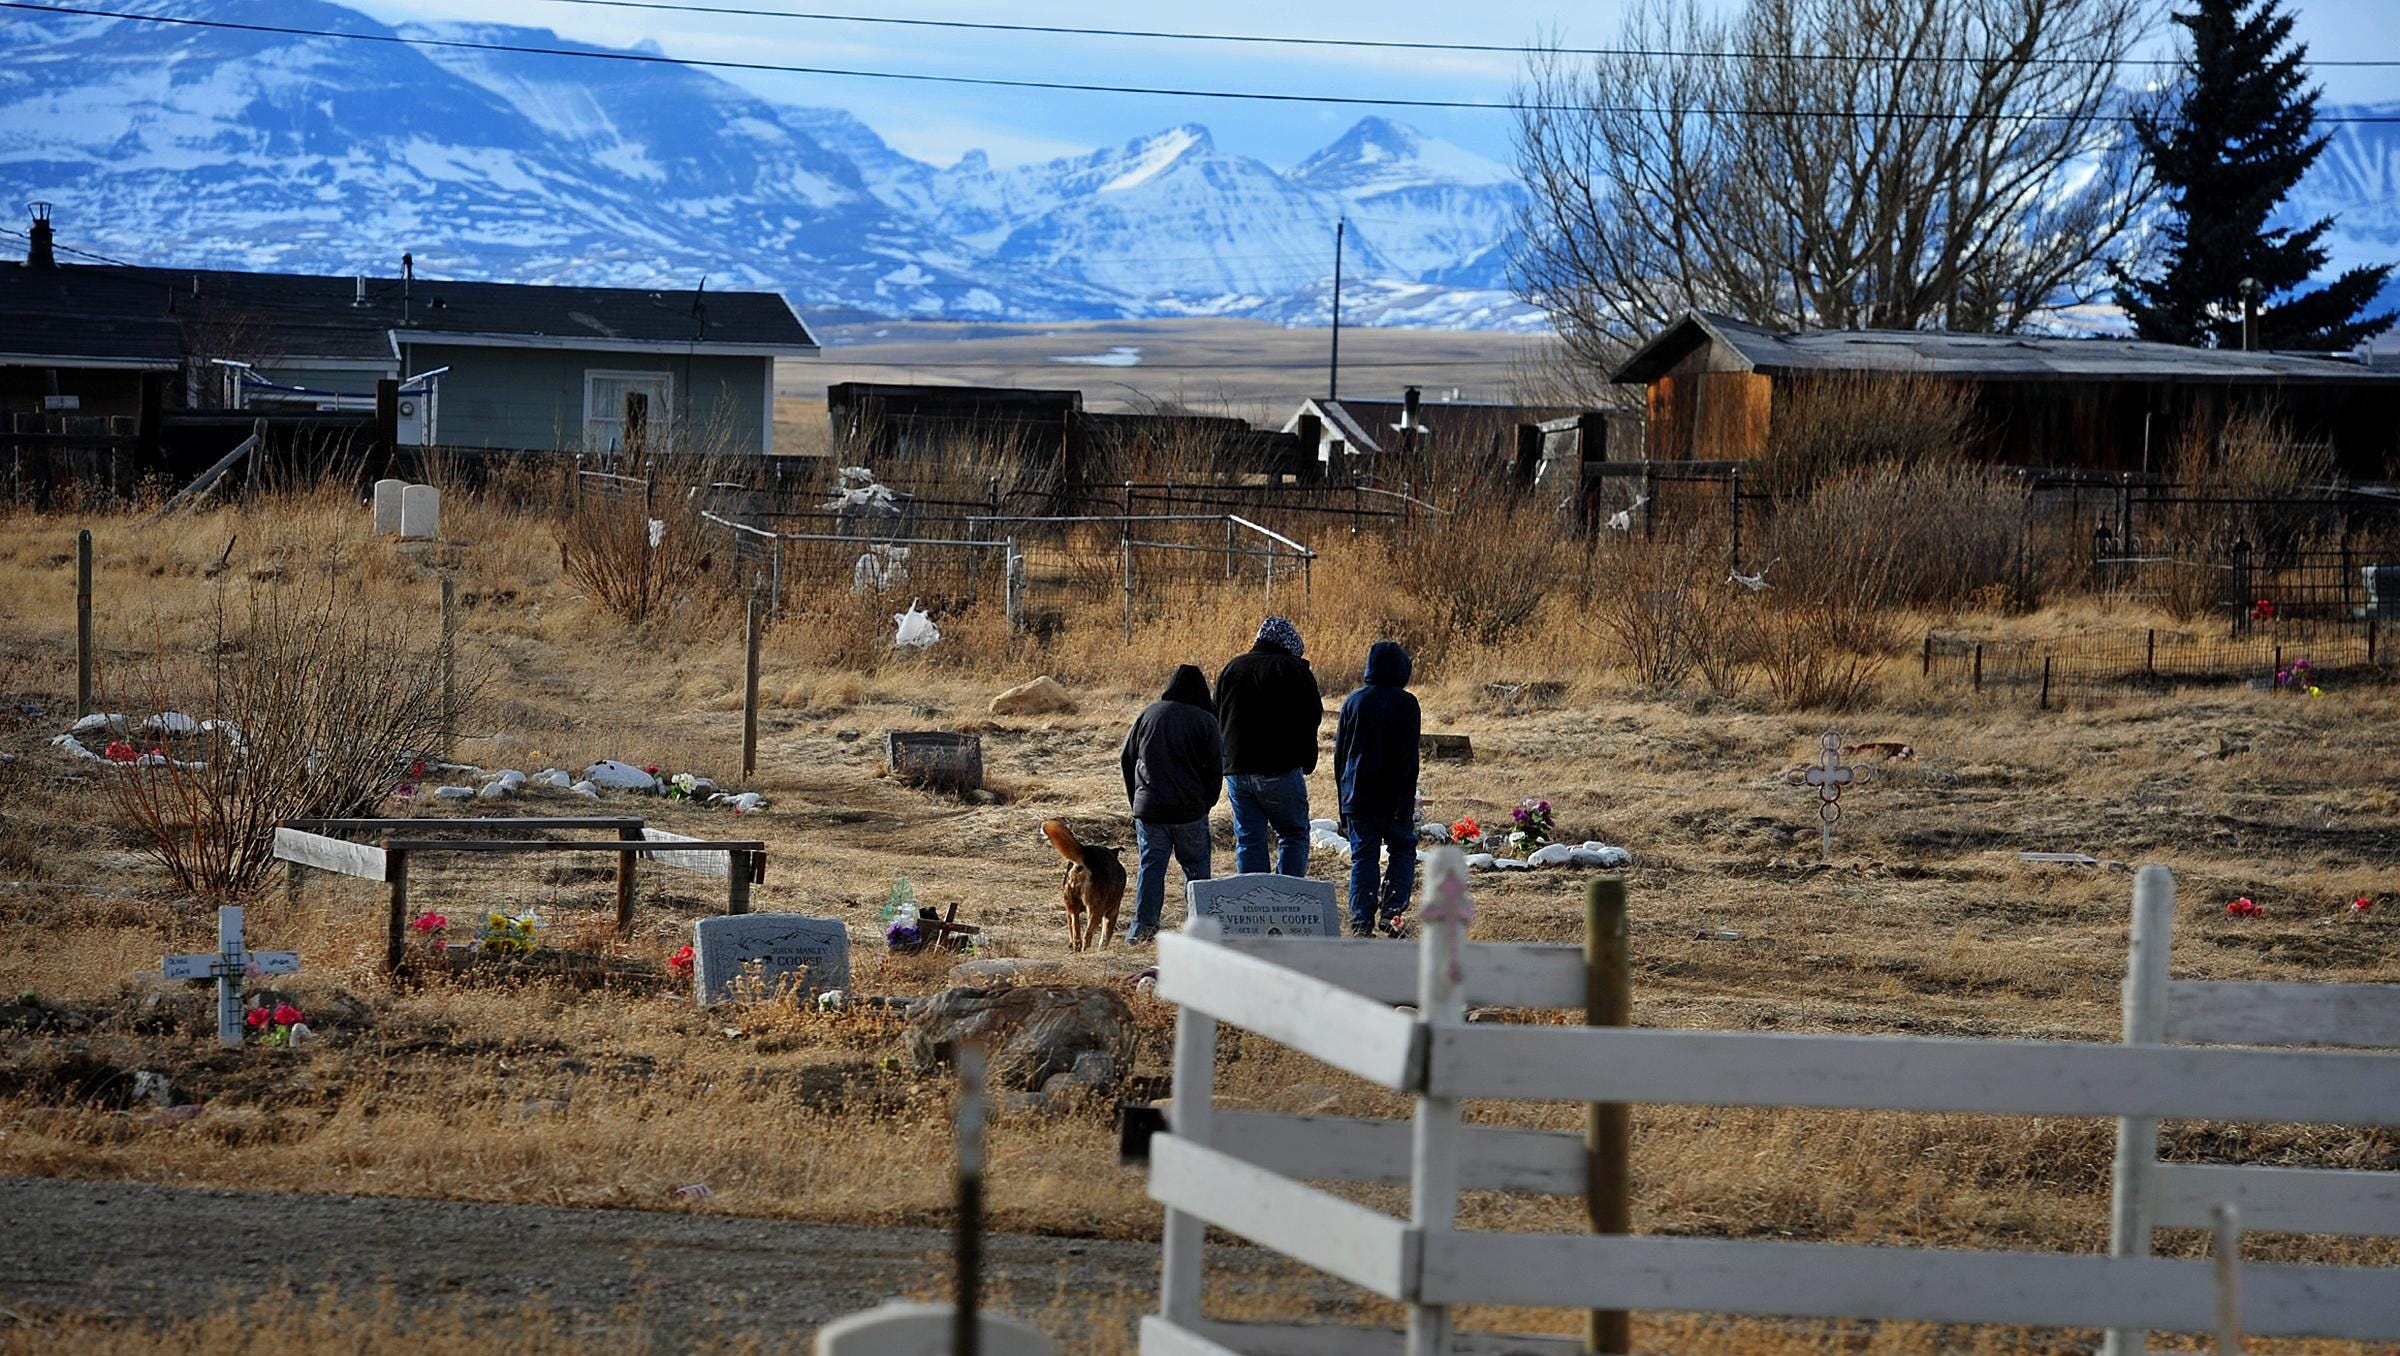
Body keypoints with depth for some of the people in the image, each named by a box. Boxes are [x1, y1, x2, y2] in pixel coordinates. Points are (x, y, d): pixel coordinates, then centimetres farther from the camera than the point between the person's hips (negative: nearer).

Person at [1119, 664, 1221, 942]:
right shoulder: (1205, 721, -5)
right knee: (1196, 866, 9)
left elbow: (1127, 758, 9)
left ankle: (1142, 925, 0)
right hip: (1190, 810, -2)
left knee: (1151, 865, 6)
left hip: (1149, 807, 2)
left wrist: (1136, 799, 18)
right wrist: (1205, 804, 10)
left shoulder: (1148, 714, 3)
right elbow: (1216, 769, -4)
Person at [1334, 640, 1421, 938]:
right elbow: (1409, 758, -11)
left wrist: (1344, 800, 15)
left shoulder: (1354, 702, 5)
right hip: (1392, 798, -3)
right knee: (1403, 850, 12)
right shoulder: (1406, 704, -6)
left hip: (1357, 799, 3)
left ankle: (1361, 922, -1)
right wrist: (1406, 802, -11)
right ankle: (1390, 910, -4)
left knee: (1363, 859, 5)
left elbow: (1340, 754, 8)